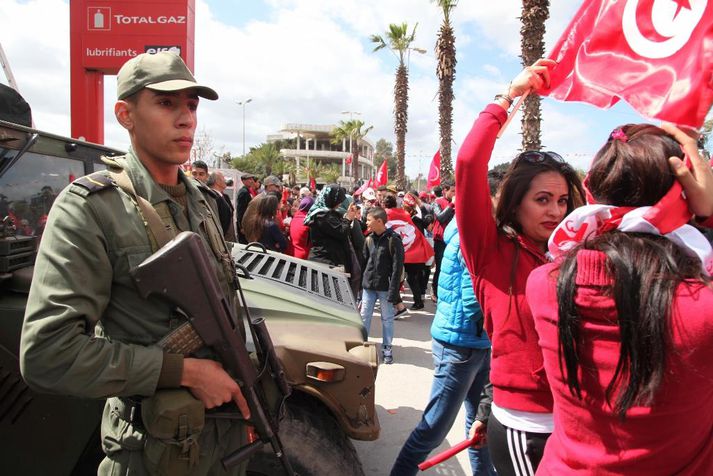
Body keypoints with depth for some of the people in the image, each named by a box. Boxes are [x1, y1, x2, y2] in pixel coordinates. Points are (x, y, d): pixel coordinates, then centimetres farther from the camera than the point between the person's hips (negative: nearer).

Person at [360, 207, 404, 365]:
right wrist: (362, 284, 7)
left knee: (387, 319, 7)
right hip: (368, 286, 5)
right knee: (364, 316, 8)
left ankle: (387, 349, 19)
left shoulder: (393, 240, -11)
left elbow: (397, 268, -12)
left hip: (385, 287, -5)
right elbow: (364, 262, 11)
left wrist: (393, 292, -16)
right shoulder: (369, 239, 6)